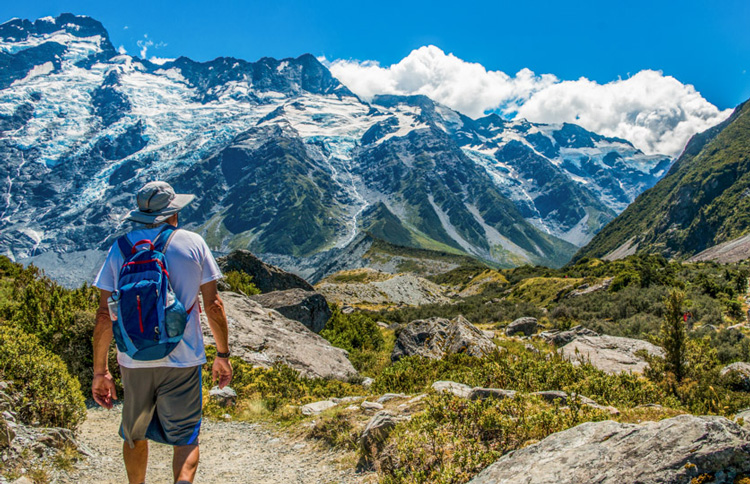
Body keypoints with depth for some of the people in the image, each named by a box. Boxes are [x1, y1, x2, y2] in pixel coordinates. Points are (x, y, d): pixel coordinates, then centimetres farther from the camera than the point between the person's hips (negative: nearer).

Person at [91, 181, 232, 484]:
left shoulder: (120, 248, 0)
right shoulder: (193, 243, -4)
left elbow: (105, 315, -2)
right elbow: (213, 305, -4)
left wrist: (100, 372, 5)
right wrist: (223, 355, 6)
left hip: (134, 360, 2)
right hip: (182, 359, -2)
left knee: (135, 434, 23)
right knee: (186, 438, 9)